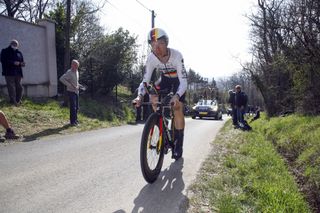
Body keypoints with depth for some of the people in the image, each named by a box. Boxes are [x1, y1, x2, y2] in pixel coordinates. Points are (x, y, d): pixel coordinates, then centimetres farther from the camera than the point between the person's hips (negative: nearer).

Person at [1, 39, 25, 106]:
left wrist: (22, 64, -4)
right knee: (11, 87, -8)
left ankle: (18, 101, 13)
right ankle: (13, 101, -7)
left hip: (18, 73, 5)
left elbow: (22, 61, 21)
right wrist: (13, 63, -19)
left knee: (19, 87, 4)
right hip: (9, 73, -5)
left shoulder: (19, 52, 18)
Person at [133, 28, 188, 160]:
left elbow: (183, 80, -38)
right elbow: (145, 79, -23)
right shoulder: (151, 58, -26)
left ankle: (178, 144, -1)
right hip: (165, 79, 4)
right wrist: (140, 95, -42)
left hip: (178, 81, -3)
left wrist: (177, 96, -56)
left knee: (177, 108, -17)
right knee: (153, 98, -20)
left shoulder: (176, 55, -35)